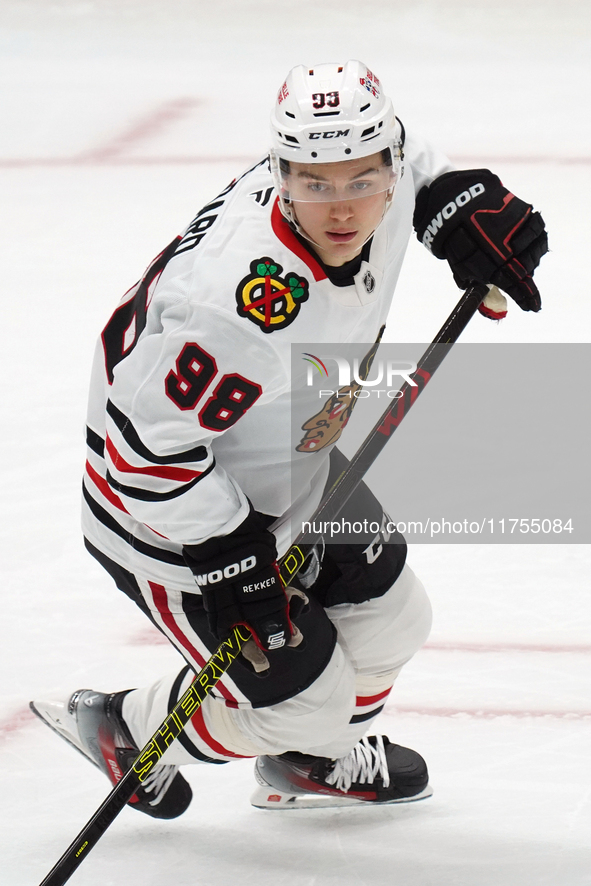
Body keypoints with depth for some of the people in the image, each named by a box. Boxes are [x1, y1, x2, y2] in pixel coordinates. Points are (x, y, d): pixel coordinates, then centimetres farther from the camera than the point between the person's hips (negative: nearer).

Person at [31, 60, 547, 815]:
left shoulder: (381, 187, -17)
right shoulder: (241, 302, -42)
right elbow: (147, 442, -34)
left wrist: (464, 207, -3)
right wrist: (232, 556, -28)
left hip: (284, 464, 8)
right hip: (164, 504, -8)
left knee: (391, 621, 20)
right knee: (303, 698, 1)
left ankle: (310, 765, 51)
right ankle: (123, 733, 26)